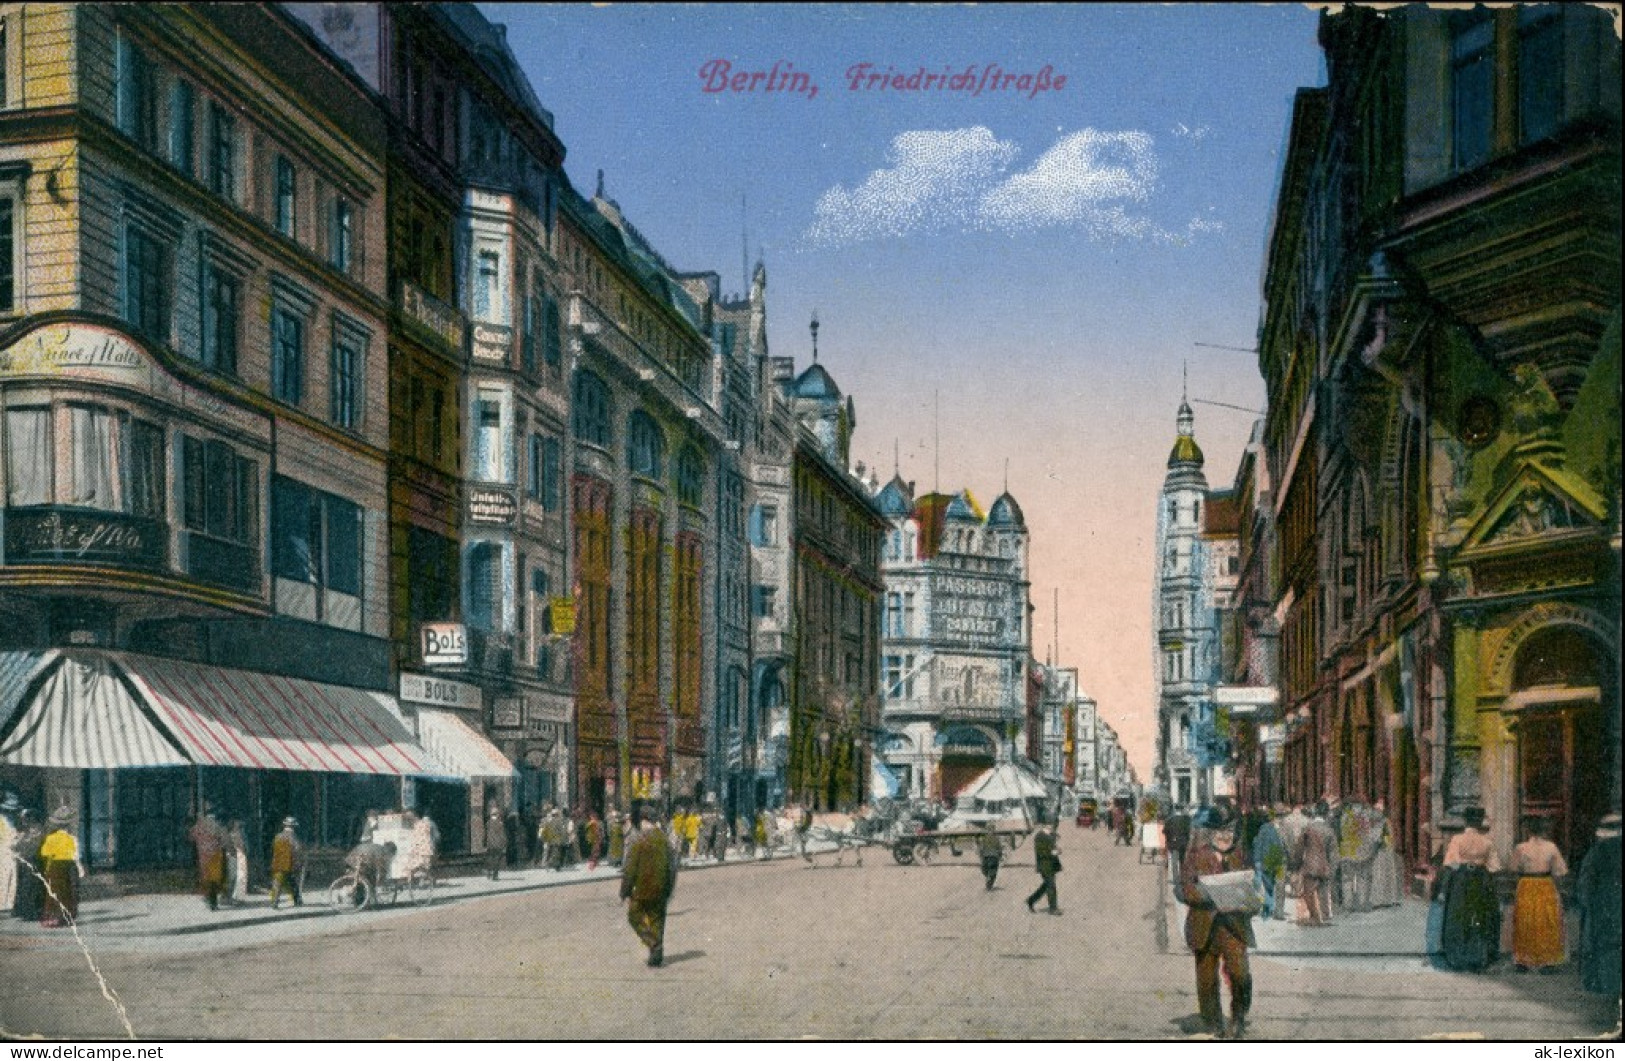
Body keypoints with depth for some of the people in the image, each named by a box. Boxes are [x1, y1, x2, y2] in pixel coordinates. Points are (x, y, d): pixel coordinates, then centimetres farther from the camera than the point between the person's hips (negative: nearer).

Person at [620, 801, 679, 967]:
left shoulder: (639, 842, -15)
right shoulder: (665, 840, 4)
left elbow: (630, 870, -14)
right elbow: (672, 867, 12)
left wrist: (625, 893, -7)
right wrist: (669, 890, 20)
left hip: (643, 890, -5)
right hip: (661, 891, 5)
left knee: (635, 916, 11)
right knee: (657, 920, 15)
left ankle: (654, 944, -7)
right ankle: (658, 953, 15)